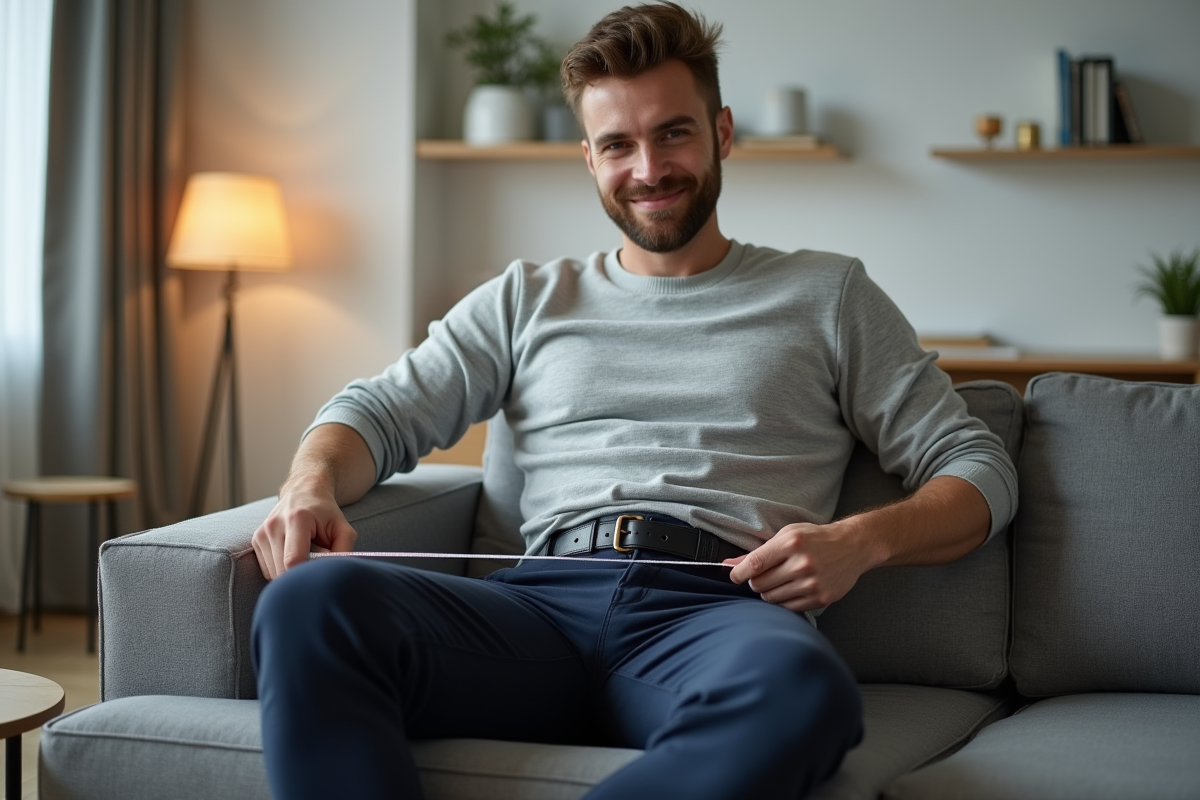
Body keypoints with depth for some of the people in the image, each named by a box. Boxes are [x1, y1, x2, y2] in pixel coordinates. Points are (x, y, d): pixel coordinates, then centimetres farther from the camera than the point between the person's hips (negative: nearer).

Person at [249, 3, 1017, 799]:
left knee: (801, 686, -42)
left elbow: (980, 467, 17)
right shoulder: (527, 300, 27)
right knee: (310, 602, -30)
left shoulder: (828, 294, 21)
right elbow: (382, 409, 20)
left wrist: (864, 540, -5)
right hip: (548, 604, 2)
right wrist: (312, 484, -5)